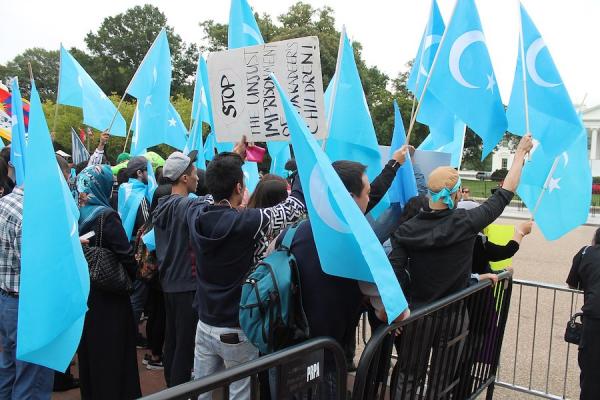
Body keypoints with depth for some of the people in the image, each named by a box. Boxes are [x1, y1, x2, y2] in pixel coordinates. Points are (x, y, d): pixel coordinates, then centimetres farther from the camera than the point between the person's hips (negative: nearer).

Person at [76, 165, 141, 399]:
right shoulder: (106, 216, -19)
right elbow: (125, 255, -19)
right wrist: (132, 276, -2)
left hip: (82, 291, 7)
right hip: (108, 297, -7)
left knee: (88, 349, 20)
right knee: (112, 352, 5)